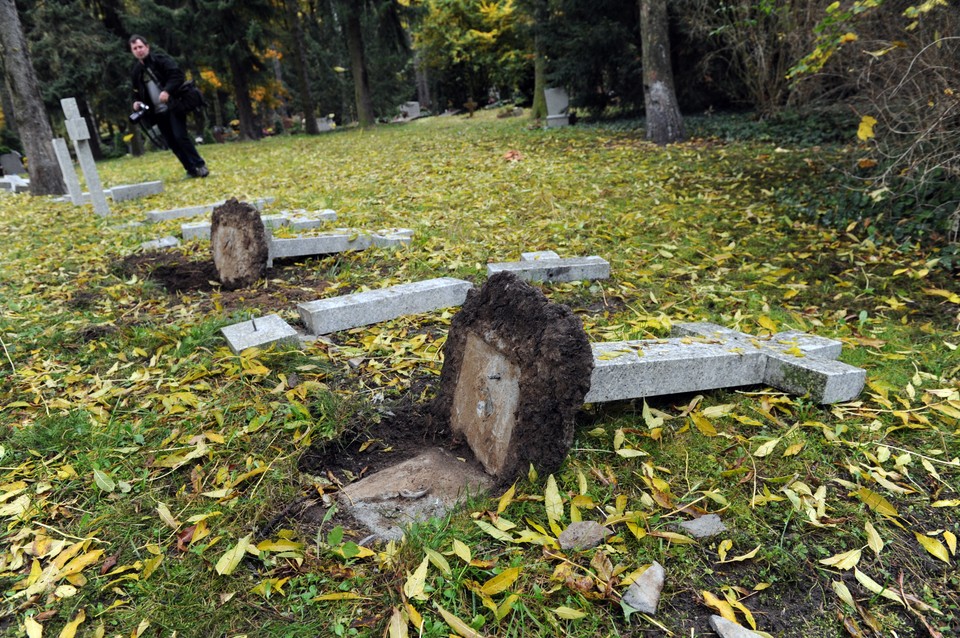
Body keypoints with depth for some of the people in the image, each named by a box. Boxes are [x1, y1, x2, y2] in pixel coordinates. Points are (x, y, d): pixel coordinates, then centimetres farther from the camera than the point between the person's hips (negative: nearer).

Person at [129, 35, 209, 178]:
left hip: (173, 106, -6)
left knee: (180, 136, -16)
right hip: (158, 112, 6)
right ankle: (191, 169, 8)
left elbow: (178, 75, -14)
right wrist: (136, 102, 2)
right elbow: (137, 92, 24)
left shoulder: (161, 60, -1)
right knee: (172, 143, 2)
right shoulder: (135, 71, 15)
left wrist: (167, 91, -27)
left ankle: (200, 165, -4)